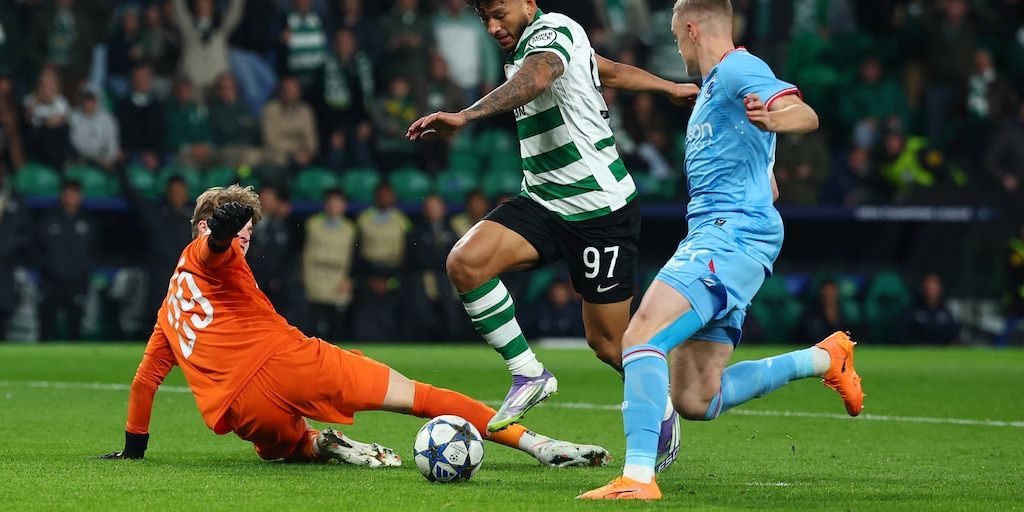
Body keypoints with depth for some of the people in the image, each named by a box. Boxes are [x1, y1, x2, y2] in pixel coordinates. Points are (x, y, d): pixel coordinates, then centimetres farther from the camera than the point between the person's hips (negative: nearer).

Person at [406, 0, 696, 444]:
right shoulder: (526, 44, 11)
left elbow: (534, 79, -40)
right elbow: (608, 71, 26)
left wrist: (465, 117, -55)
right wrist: (670, 88, 41)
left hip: (600, 208, -8)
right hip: (542, 203, 8)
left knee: (607, 342, 0)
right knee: (465, 262, -19)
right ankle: (527, 374, -10)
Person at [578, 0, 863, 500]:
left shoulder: (738, 70, -4)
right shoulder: (713, 88, 27)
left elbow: (807, 115, -24)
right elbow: (767, 188, 34)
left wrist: (775, 119, -45)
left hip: (732, 234, -10)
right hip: (710, 235, 10)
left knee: (641, 337, -25)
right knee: (694, 400, 4)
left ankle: (638, 477, -34)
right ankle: (825, 358, 17)